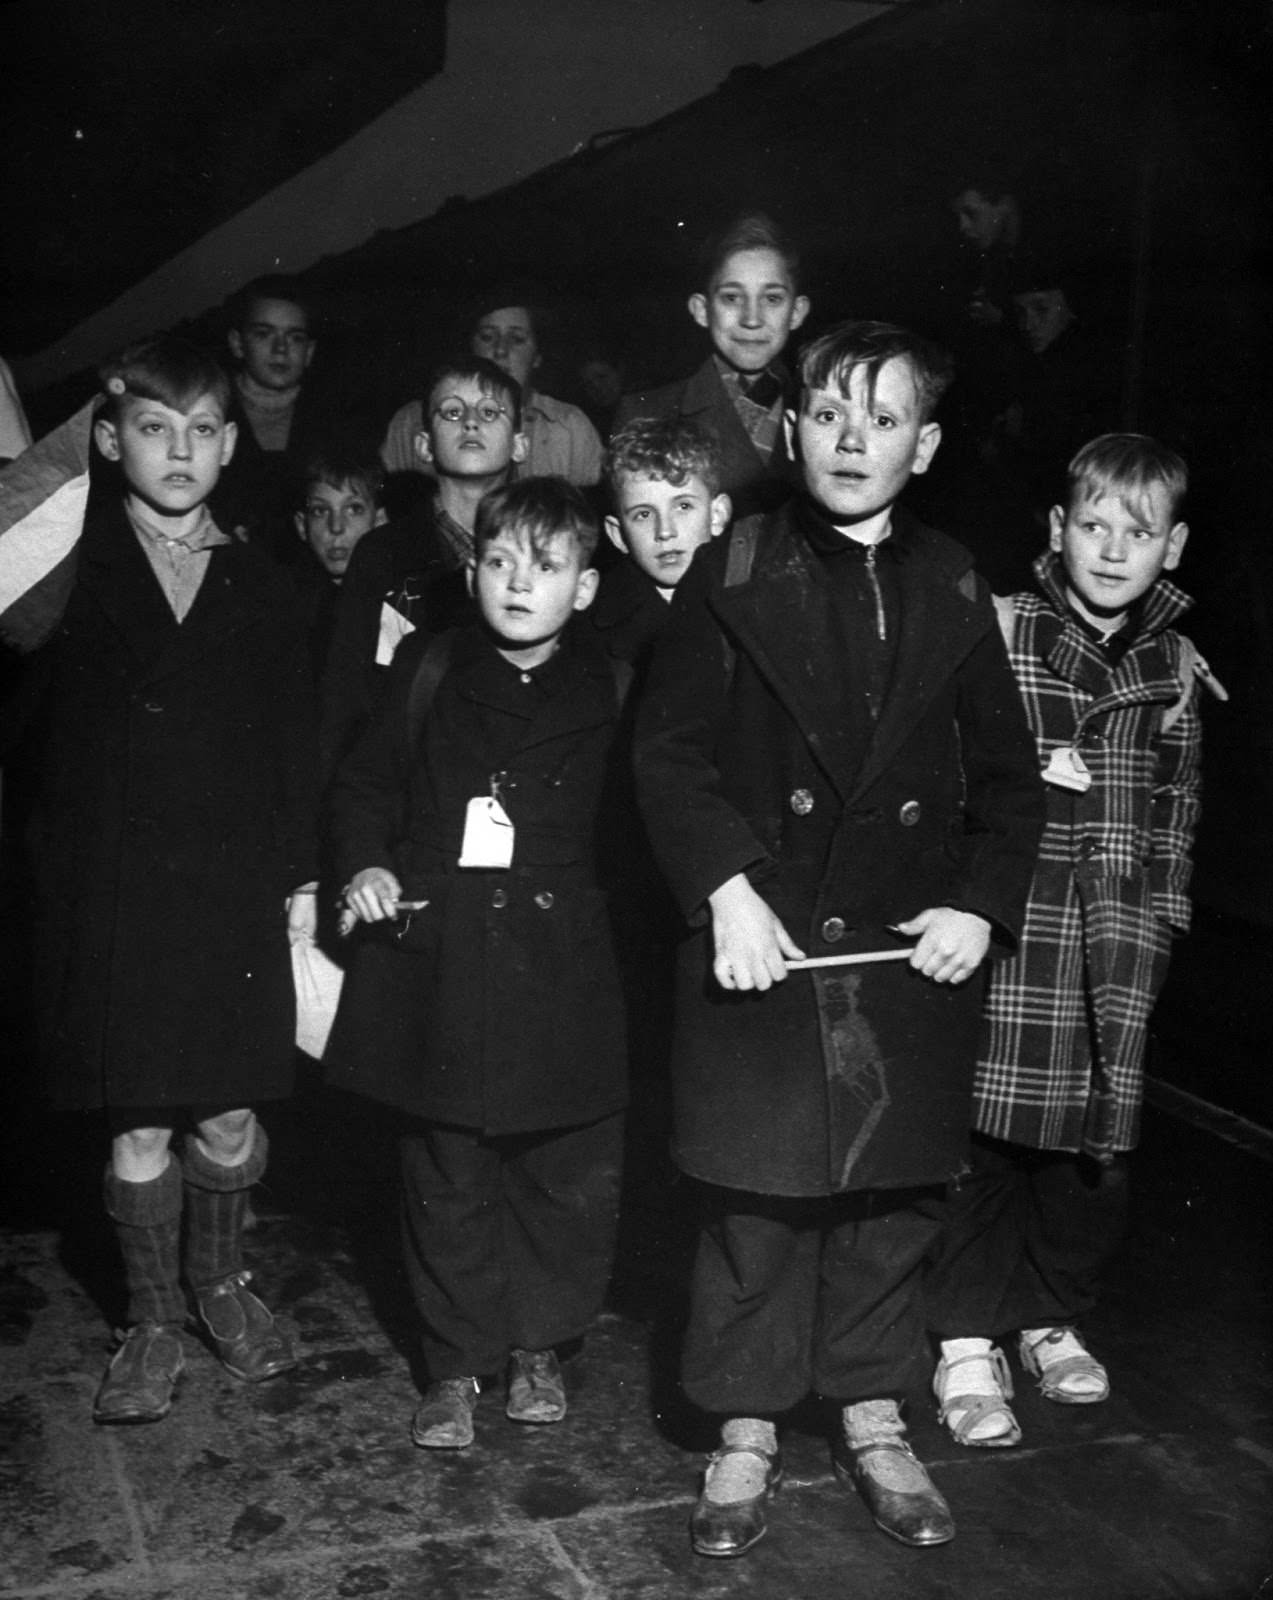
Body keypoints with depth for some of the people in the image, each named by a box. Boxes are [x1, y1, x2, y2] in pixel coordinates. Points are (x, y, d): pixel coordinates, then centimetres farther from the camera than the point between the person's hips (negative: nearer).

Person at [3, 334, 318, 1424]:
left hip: (237, 892, 2)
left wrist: (300, 876, 5)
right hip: (111, 894, -1)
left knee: (230, 1116, 8)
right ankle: (154, 1321, 24)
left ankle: (221, 1281, 34)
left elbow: (296, 743, 8)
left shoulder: (262, 588, 8)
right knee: (139, 1128, 5)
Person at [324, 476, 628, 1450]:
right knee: (450, 1178, 9)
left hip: (563, 967, -1)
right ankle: (457, 1364, 24)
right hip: (439, 958, 1)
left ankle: (541, 1344, 29)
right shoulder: (428, 673, 5)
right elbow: (366, 784, 14)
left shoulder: (608, 693, 0)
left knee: (571, 1172, 8)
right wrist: (366, 863, -1)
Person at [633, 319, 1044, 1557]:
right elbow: (668, 750, -5)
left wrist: (982, 904, -3)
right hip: (763, 934, -2)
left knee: (892, 1192, 12)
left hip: (913, 943, 3)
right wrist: (726, 890, -17)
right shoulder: (732, 576, -2)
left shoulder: (951, 592, 5)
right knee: (756, 1198, 4)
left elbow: (1005, 774, 10)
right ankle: (746, 1432, 22)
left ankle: (872, 1420, 31)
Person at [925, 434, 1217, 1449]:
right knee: (990, 1130, -2)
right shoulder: (997, 630, -3)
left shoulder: (1175, 665, 9)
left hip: (1117, 943, 4)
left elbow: (1177, 803, 17)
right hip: (1006, 922, -3)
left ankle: (1055, 1317, 29)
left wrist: (1163, 913, 14)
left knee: (1096, 1144, 9)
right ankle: (968, 1345, 11)